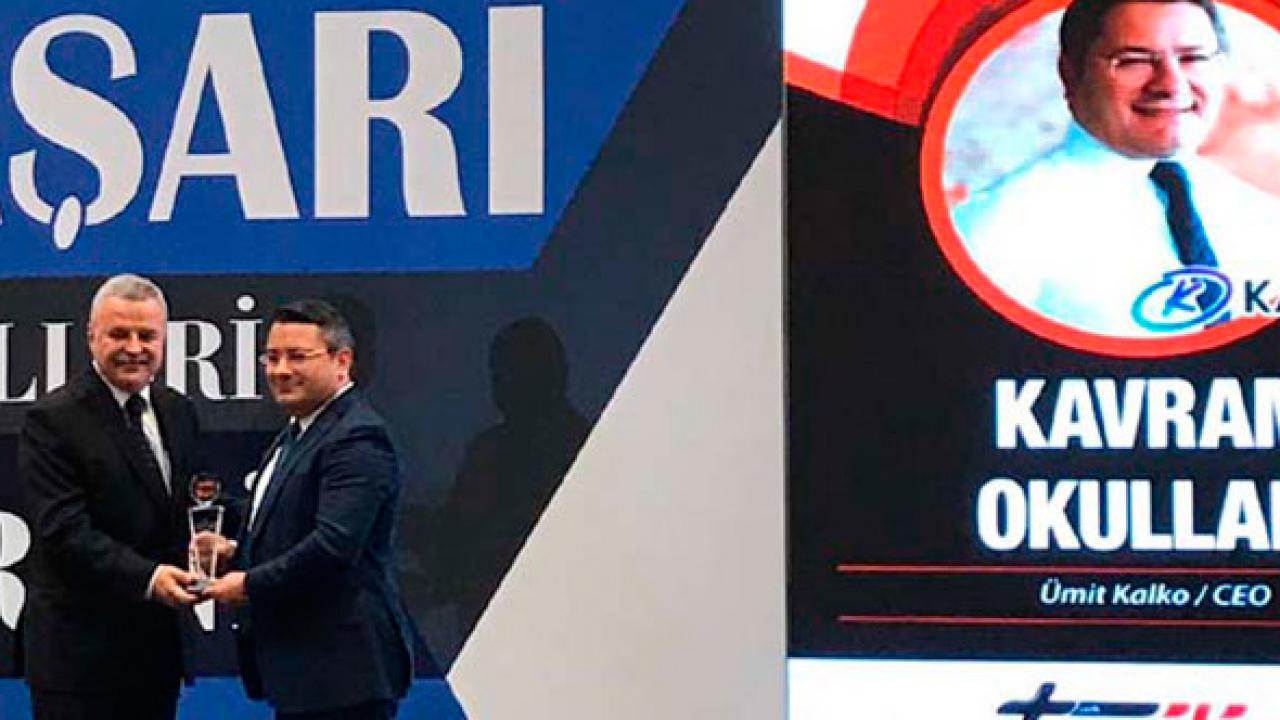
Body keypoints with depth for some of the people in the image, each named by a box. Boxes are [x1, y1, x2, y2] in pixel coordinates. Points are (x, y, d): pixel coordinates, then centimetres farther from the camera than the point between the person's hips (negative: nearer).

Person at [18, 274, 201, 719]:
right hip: (80, 649, -7)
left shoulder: (177, 412, 12)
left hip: (159, 644, 7)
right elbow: (64, 530, -19)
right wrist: (145, 577, -28)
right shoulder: (53, 420, -11)